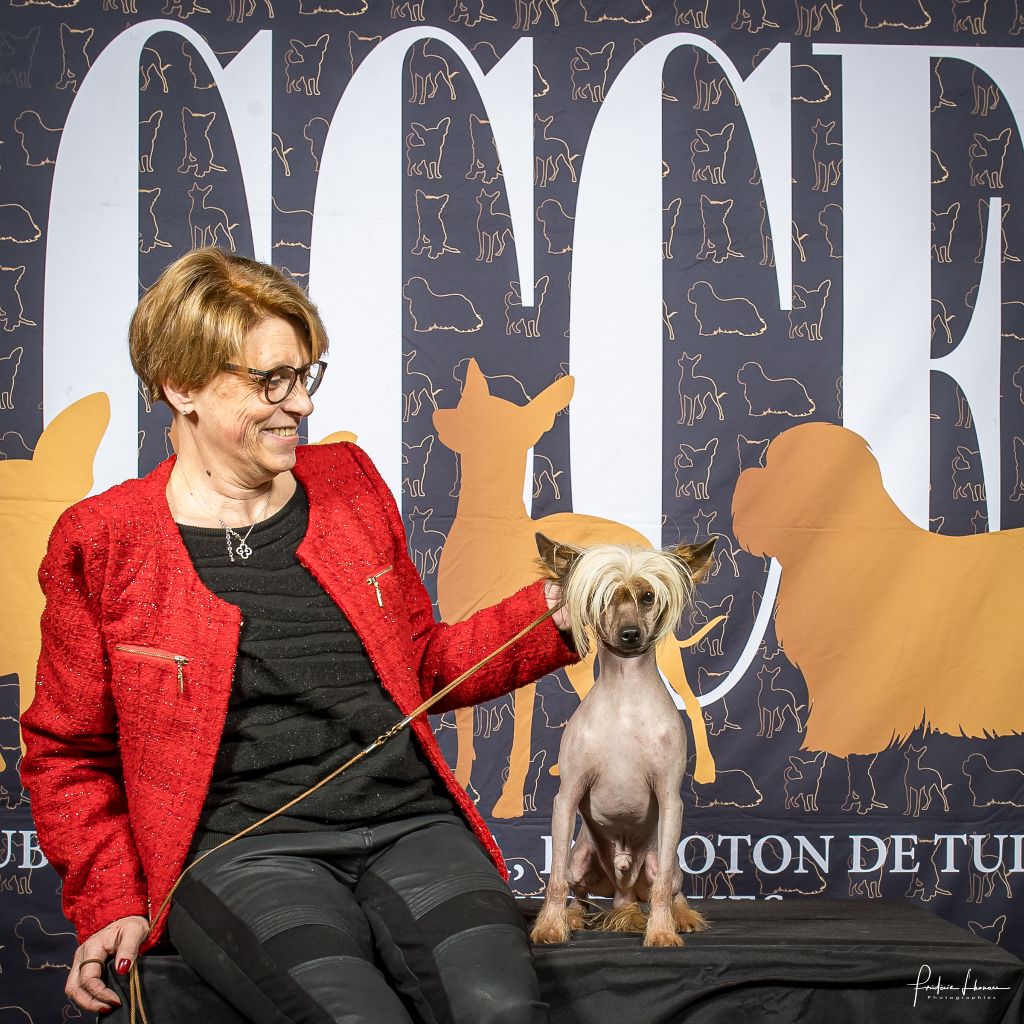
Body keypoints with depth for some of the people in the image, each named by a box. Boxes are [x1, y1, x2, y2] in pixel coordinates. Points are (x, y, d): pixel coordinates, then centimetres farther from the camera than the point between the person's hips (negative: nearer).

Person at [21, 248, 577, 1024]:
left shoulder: (349, 481, 15)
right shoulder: (103, 545, 3)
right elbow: (70, 754, 11)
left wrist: (553, 613, 10)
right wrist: (112, 903, -1)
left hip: (408, 823, 3)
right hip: (242, 849, -2)